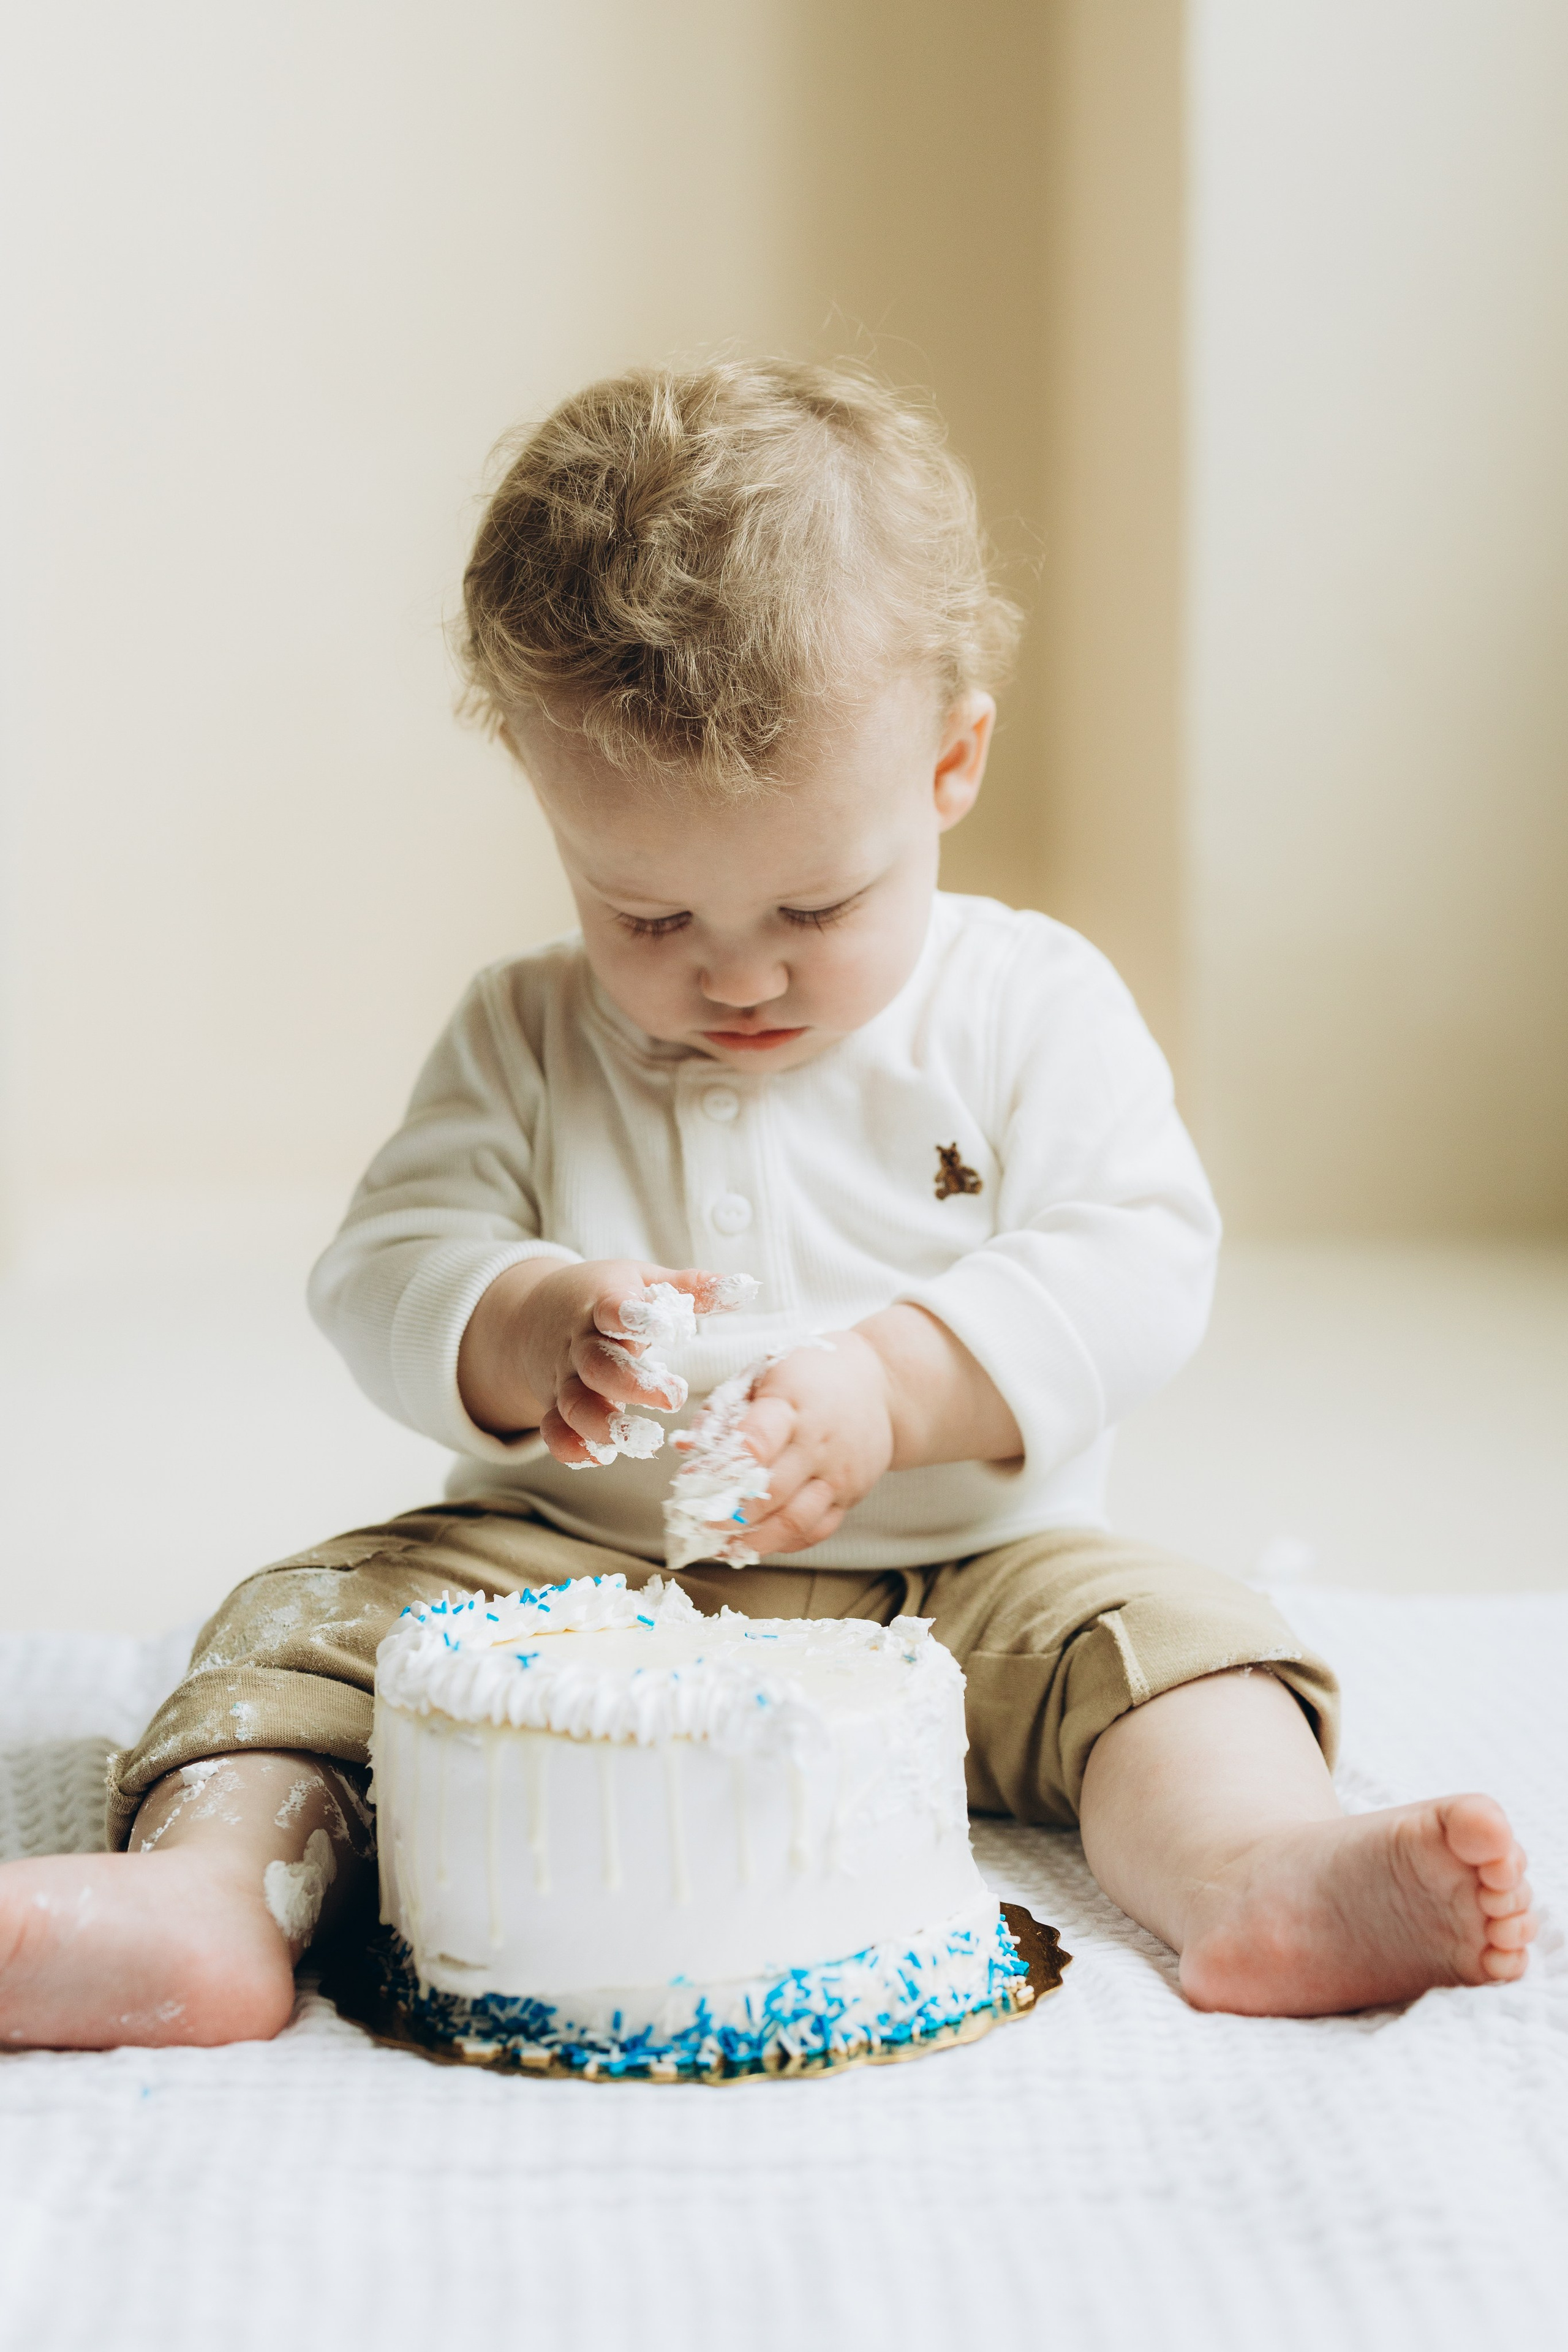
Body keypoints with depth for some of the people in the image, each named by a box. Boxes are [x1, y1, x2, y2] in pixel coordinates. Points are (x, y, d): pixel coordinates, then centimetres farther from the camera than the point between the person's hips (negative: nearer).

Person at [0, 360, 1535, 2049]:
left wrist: (898, 1381, -27)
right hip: (572, 1577, 1)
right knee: (316, 1612, -19)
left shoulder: (1030, 1008, -2)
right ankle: (212, 1895, -37)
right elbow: (384, 1273, -2)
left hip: (956, 1578, -1)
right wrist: (521, 1331, -26)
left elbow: (1137, 1267, -10)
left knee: (1164, 1631, -26)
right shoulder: (522, 1041, 4)